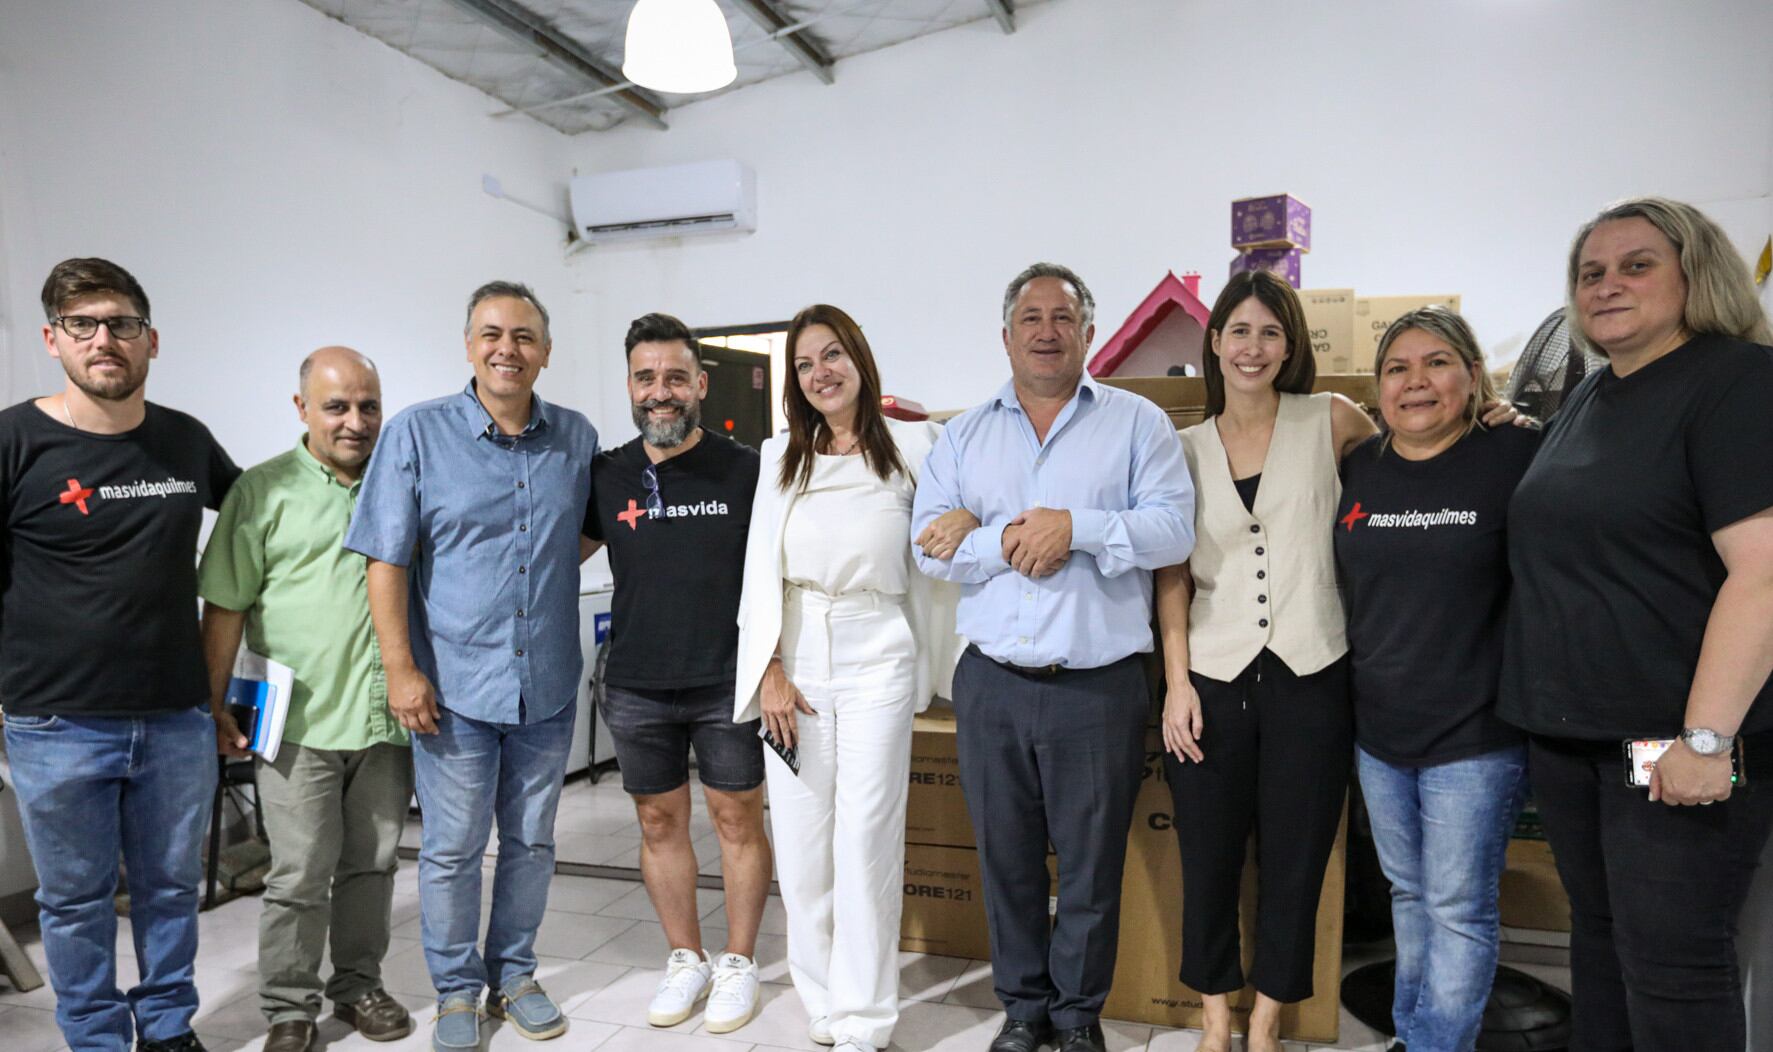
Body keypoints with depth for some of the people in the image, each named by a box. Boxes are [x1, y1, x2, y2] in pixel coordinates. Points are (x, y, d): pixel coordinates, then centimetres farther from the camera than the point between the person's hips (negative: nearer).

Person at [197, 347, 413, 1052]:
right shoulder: (264, 490, -1)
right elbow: (225, 606, -1)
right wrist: (215, 704, -3)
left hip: (388, 717, 3)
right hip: (300, 722, -3)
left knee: (372, 865, 13)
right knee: (300, 876, 3)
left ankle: (358, 986, 30)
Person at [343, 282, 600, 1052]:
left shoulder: (577, 438, 3)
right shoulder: (417, 433, -5)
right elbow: (388, 559, -7)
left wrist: (544, 571, 3)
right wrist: (400, 668, -11)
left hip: (548, 684, 3)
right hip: (454, 685, -3)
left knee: (531, 842, 15)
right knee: (451, 849, 8)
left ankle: (513, 974, 35)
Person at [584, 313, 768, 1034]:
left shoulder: (745, 470, -4)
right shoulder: (606, 476, 3)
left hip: (728, 684, -2)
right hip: (637, 688, 3)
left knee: (738, 820, 8)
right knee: (660, 823, 13)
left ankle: (739, 962, 26)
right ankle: (686, 959, 31)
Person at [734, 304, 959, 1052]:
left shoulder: (911, 446, 2)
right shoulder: (781, 457, 9)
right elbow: (761, 568, 5)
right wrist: (771, 671, -1)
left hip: (877, 660, -2)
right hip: (794, 660, 3)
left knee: (866, 843, -2)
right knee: (801, 845, 7)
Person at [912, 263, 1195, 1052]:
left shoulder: (1137, 423, 3)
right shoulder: (963, 437, 10)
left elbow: (1174, 529, -9)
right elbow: (931, 545, 0)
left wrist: (1075, 526, -19)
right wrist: (1006, 542, -16)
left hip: (1100, 686, -2)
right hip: (992, 684, 3)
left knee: (1093, 864, 10)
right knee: (1006, 858, 14)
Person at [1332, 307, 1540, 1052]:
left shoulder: (1515, 457, -12)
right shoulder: (1357, 469, 3)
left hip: (1474, 734, -5)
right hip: (1378, 729, 5)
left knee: (1458, 908, 5)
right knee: (1408, 893, 20)